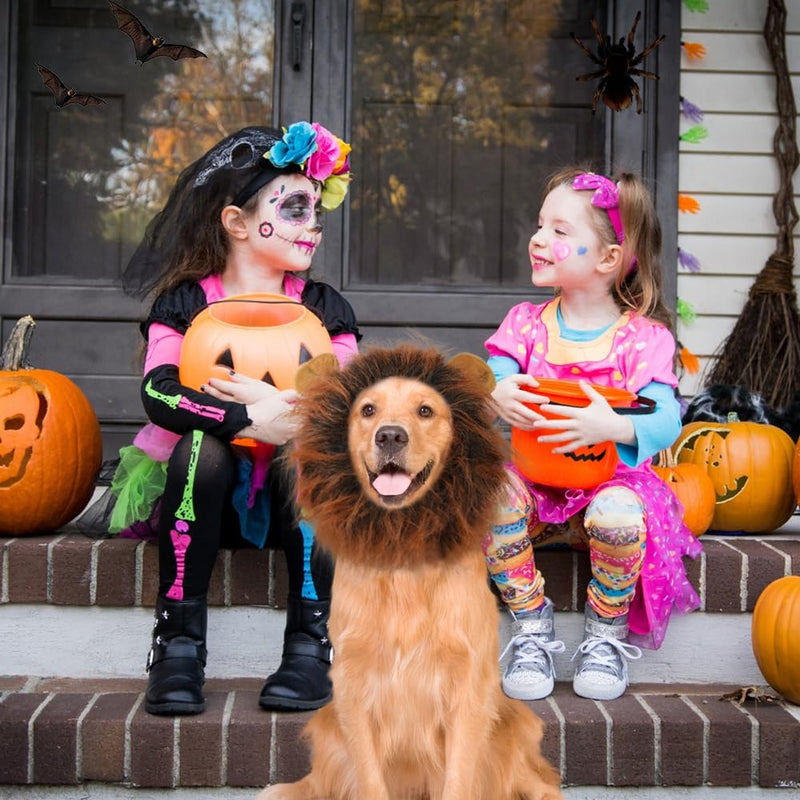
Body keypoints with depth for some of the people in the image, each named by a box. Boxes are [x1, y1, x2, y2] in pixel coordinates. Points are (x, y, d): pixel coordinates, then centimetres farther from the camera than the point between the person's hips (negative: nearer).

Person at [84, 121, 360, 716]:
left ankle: (309, 644, -26)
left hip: (295, 500, 1)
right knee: (200, 444, -31)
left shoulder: (324, 308, 5)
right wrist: (247, 420, -33)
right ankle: (179, 643, -26)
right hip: (207, 496, -1)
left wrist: (276, 403, -26)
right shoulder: (185, 304, 0)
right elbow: (158, 393, -18)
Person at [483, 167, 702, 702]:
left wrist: (614, 426, -39)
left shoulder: (642, 337, -4)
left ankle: (607, 633, -5)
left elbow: (666, 420, -16)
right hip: (535, 482, 3)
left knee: (619, 513, -36)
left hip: (608, 481, -2)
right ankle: (531, 626, -10)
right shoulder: (526, 323, 6)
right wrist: (495, 396, -32)